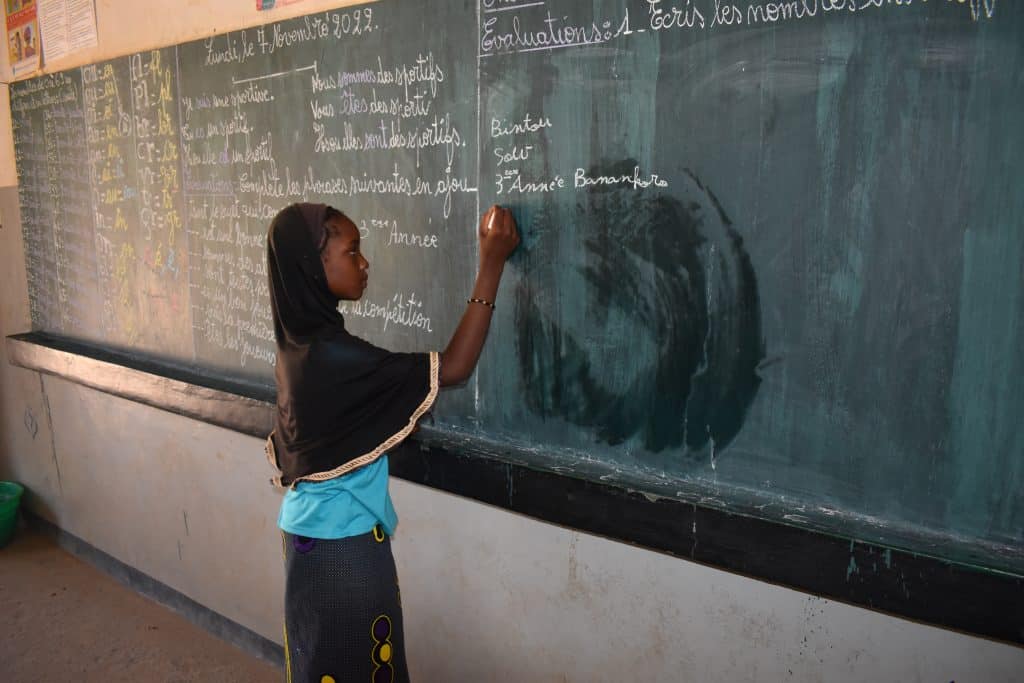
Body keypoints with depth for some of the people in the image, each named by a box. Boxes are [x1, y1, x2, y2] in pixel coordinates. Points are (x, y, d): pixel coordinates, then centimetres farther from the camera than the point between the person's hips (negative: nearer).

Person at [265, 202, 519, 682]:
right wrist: (492, 264, -24)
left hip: (314, 531, 8)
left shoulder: (300, 341, 0)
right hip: (342, 542, -8)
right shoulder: (333, 355, -28)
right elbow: (453, 368, -26)